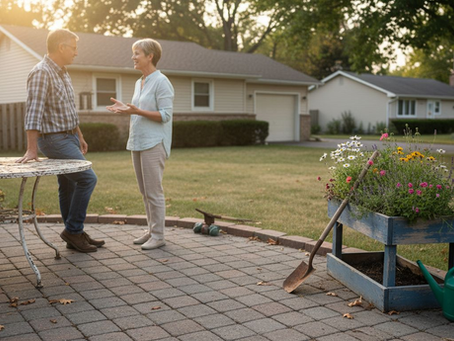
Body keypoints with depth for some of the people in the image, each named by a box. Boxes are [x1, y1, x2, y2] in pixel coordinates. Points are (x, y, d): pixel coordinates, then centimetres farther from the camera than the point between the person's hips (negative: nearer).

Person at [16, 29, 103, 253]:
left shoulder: (62, 73, 13)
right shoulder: (41, 73, -18)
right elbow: (33, 112, -26)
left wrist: (79, 137, 22)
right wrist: (32, 150, -31)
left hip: (68, 138, 9)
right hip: (54, 140, -9)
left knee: (69, 186, 11)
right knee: (87, 178, -12)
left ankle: (75, 236, 19)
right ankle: (73, 230, -2)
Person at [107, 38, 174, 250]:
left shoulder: (161, 82, -10)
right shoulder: (139, 83, 16)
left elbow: (165, 115, -15)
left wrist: (137, 111, -22)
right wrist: (125, 109, 7)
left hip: (154, 144, -9)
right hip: (137, 142, 9)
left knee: (153, 191, -5)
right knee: (145, 191, 12)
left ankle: (158, 236, 3)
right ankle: (151, 231, 21)